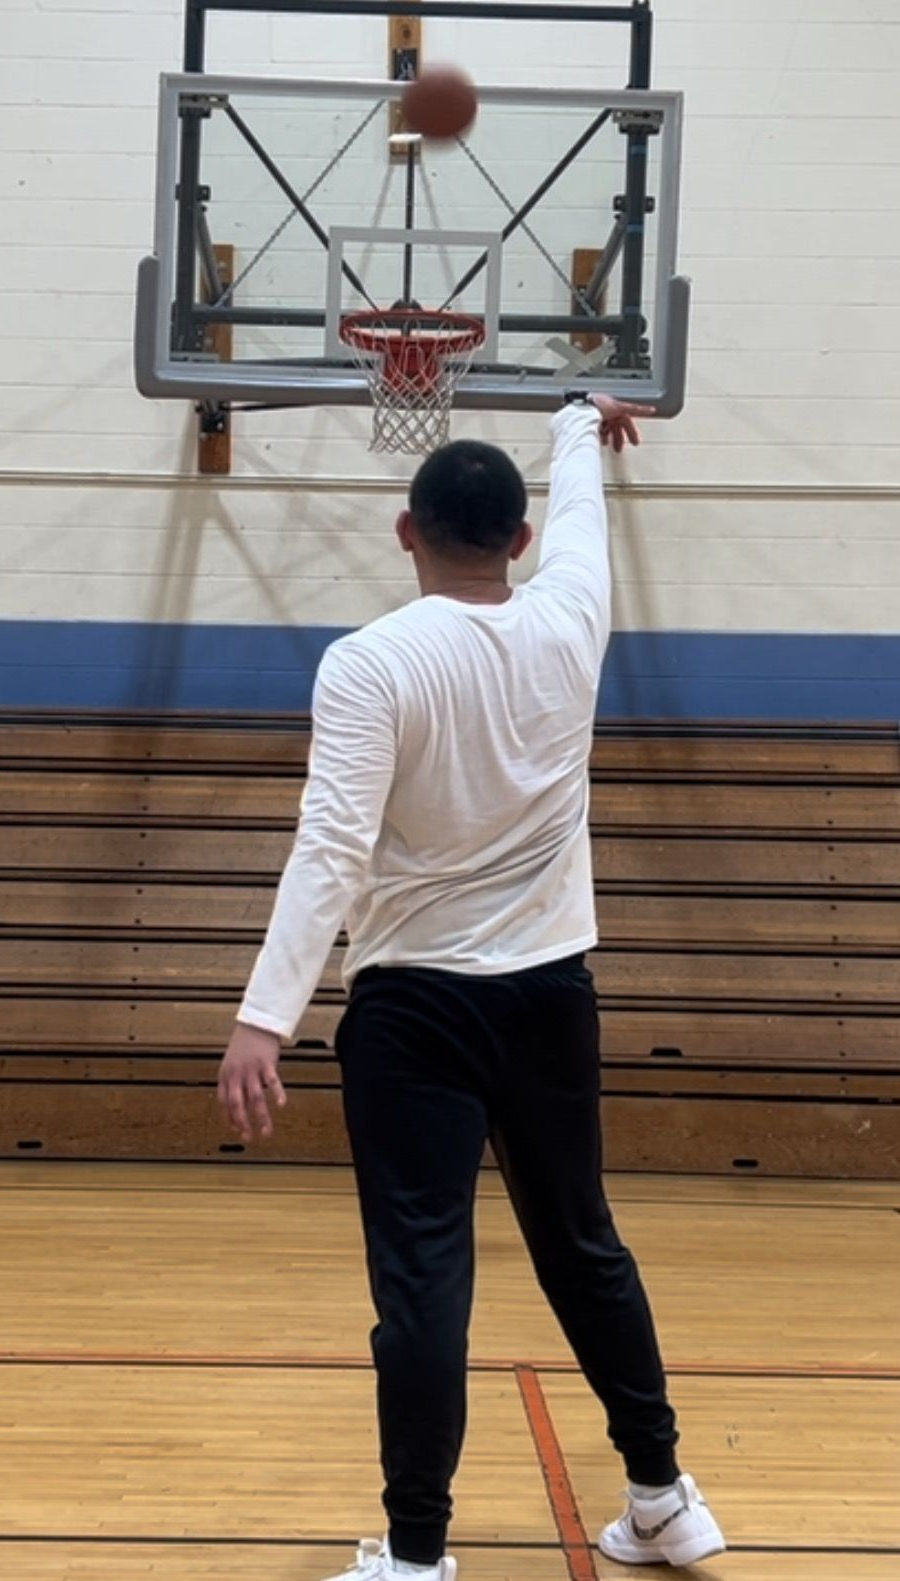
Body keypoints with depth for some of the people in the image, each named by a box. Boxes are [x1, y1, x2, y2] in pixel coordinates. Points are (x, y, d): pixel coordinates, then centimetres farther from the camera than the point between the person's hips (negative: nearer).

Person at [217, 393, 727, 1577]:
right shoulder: (569, 625, -1)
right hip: (553, 993, 5)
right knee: (584, 1247, 18)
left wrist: (265, 1017, -26)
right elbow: (580, 514, 22)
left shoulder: (370, 664, -15)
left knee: (422, 1274, -2)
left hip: (418, 1006, -5)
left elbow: (333, 851, -23)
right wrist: (582, 428, 43)